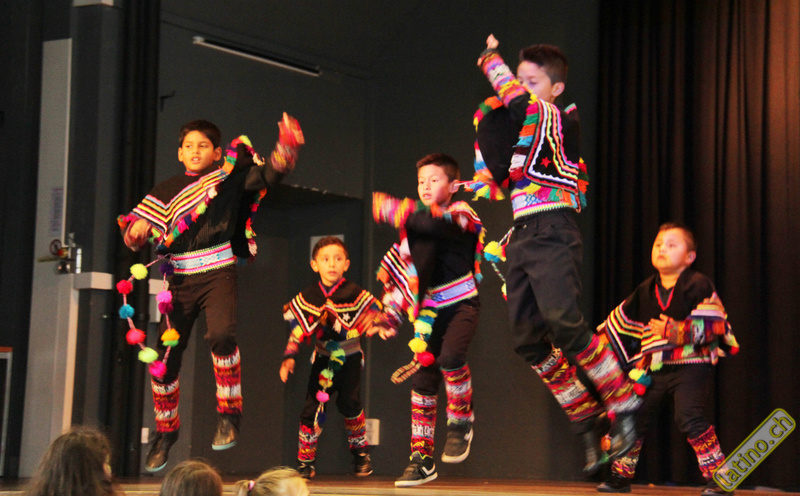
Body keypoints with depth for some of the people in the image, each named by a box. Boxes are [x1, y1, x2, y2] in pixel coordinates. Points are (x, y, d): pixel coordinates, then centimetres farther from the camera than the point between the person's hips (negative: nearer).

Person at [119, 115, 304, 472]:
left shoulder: (230, 176, 7)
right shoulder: (167, 191, 14)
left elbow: (269, 173, -5)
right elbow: (133, 238, 14)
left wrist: (286, 148, -24)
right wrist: (136, 231, -10)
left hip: (218, 274, -3)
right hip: (180, 280, 3)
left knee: (221, 334, -29)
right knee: (165, 356, 2)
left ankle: (228, 413, -11)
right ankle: (165, 432, 22)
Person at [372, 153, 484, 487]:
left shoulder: (462, 213, -5)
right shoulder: (414, 227, 12)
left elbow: (439, 223, -29)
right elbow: (398, 272, 17)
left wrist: (394, 210, -30)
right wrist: (391, 315, 6)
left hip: (461, 303, -5)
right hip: (430, 310, 5)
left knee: (450, 357, -30)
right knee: (422, 379, 1)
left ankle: (461, 421, -4)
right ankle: (421, 459, 11)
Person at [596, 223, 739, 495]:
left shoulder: (698, 286, -8)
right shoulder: (645, 291, 12)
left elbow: (711, 325, -17)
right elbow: (620, 321, 22)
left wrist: (679, 332, -29)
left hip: (691, 363, -6)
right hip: (653, 368, 6)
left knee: (689, 416, -21)